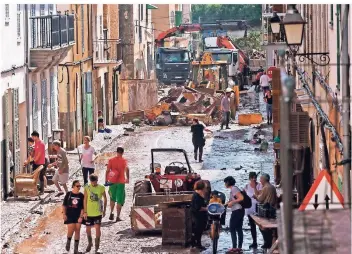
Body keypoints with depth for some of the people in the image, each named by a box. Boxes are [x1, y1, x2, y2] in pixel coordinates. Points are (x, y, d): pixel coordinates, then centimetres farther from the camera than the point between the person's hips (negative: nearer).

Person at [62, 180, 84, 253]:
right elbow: (64, 205, 4)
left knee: (77, 231, 3)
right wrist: (64, 214, -3)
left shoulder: (81, 196, -1)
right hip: (69, 216, -1)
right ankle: (68, 242, 21)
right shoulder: (68, 194, -2)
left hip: (78, 216, 1)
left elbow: (82, 208, 0)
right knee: (71, 230, -10)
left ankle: (76, 248, 12)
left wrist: (81, 217, -7)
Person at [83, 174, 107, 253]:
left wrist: (104, 210, 4)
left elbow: (105, 199, 5)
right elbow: (85, 200, -2)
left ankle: (97, 246, 4)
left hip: (98, 212, -1)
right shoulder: (87, 188, -5)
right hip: (89, 212, 1)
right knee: (88, 228, 10)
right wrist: (85, 212, -4)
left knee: (97, 227, -8)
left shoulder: (101, 188, -5)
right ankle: (90, 243, 33)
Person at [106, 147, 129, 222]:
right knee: (120, 200, 3)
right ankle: (118, 216, -3)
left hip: (112, 182, 2)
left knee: (112, 198, 20)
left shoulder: (111, 160, 4)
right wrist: (127, 178, -11)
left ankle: (111, 213, 7)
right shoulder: (124, 160, -1)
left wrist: (106, 180, 3)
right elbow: (127, 169, -17)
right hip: (121, 182, -2)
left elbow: (107, 170, -1)